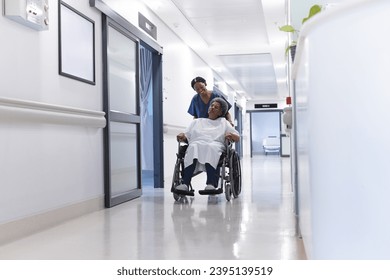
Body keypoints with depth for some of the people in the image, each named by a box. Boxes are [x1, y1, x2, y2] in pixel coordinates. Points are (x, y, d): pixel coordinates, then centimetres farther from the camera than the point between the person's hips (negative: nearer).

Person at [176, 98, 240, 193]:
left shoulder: (224, 122, 31)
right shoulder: (196, 121, 34)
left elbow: (237, 137, 19)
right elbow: (186, 136, 23)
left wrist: (231, 135, -5)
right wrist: (182, 136, -1)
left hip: (215, 146, -1)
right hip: (196, 144, 1)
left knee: (211, 148, -38)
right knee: (193, 147, -36)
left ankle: (211, 184, -55)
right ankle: (185, 184, -52)